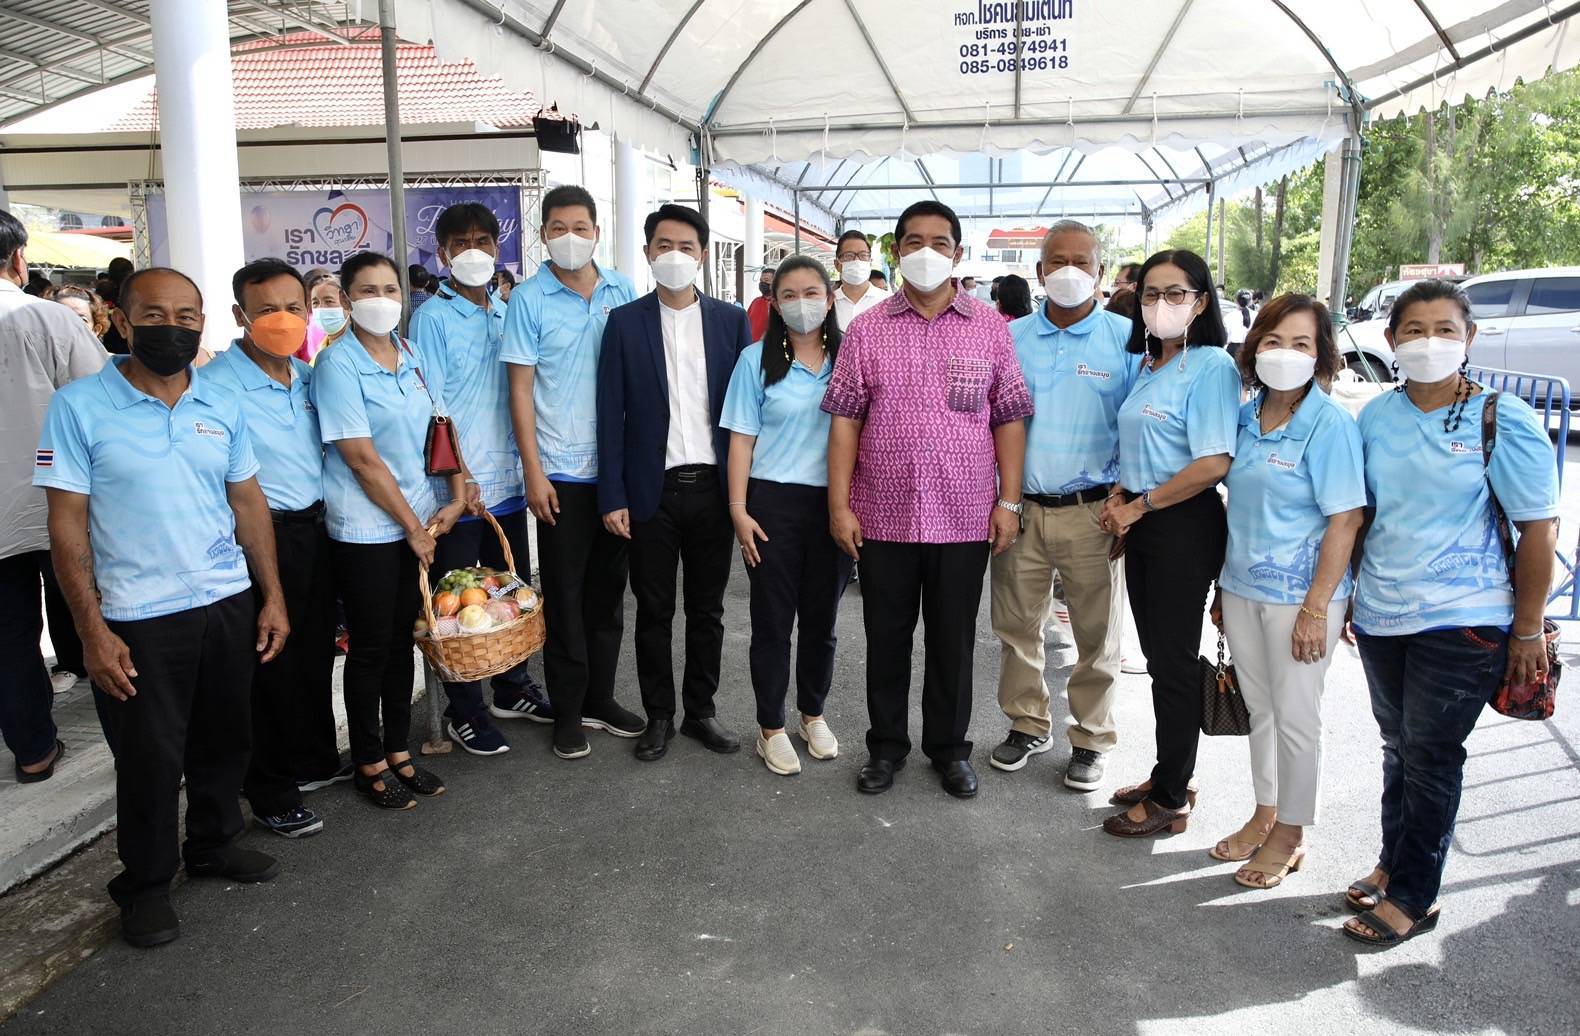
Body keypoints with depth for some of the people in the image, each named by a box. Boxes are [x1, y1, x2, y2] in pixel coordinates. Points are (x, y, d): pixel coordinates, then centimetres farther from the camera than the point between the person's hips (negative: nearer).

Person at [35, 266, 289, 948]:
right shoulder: (79, 407, -8)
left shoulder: (223, 405, 4)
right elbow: (67, 525, -9)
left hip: (229, 604, 4)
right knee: (149, 759, 8)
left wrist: (271, 596, 5)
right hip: (137, 619, -4)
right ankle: (145, 882, 29)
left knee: (223, 740, 17)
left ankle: (213, 844, 39)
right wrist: (93, 631, -12)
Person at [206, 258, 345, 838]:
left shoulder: (309, 377, 9)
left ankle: (314, 759, 36)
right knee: (271, 663, 5)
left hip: (315, 529, 7)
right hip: (262, 536, -7)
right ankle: (269, 791, 21)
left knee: (316, 653, 17)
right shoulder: (217, 385, -14)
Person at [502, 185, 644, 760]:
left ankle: (600, 697, 28)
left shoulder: (623, 291, 5)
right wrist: (533, 473, -10)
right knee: (565, 594, 6)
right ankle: (567, 712, 19)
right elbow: (520, 389, -5)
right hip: (562, 473, -3)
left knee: (608, 588, 13)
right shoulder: (528, 299, -4)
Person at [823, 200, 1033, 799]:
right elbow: (845, 419, 1)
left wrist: (1009, 502, -2)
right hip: (882, 517, 0)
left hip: (964, 518, 0)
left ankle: (949, 748, 29)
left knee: (953, 640, 11)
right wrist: (839, 505, -4)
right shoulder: (867, 330, 3)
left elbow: (1008, 418, 4)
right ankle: (886, 745, 29)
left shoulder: (989, 328, 4)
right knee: (886, 637, 12)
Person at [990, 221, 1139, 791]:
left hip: (1091, 512, -2)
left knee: (1097, 634, 8)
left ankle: (1091, 738, 25)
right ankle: (1027, 724, 30)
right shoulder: (1010, 338, 6)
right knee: (1017, 625, 12)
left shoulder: (1127, 339, -2)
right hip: (1019, 506, 3)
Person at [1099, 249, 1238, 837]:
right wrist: (1119, 496, 3)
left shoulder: (1211, 366, -13)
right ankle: (1169, 776, 29)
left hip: (1185, 527, -8)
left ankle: (1170, 798, 14)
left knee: (1174, 661, 1)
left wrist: (1139, 506, -14)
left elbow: (1214, 463, -21)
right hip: (1142, 523, 8)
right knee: (1157, 656, 15)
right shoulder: (1147, 365, 12)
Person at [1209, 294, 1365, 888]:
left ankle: (1289, 834, 24)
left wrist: (1317, 606, -19)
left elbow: (1345, 521, -16)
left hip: (1298, 594, -6)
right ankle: (1264, 816, 35)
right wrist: (1223, 586, 13)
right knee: (1259, 706, 17)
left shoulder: (1331, 424, -14)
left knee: (1295, 715, 6)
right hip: (1242, 587, 6)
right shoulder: (1247, 416, 5)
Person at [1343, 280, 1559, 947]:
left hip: (1461, 621, -4)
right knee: (1398, 747, 18)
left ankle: (1413, 898, 19)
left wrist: (1527, 631, -8)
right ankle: (1393, 864, 35)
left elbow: (1538, 529, -8)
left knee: (1430, 756, 4)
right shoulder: (1376, 417, 3)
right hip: (1381, 615, 5)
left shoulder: (1503, 421, -10)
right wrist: (1347, 593, 11)